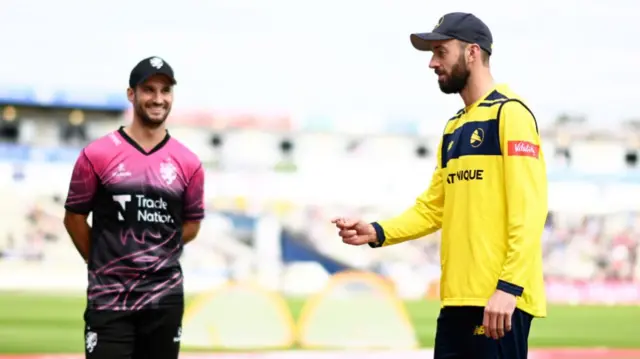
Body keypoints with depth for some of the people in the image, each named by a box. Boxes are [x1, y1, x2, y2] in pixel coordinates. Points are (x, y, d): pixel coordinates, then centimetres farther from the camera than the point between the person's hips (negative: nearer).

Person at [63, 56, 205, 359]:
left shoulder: (188, 163, 3)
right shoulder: (96, 155, -4)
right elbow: (74, 217, 5)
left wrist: (155, 258, 9)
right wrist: (103, 264, 8)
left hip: (165, 299, 3)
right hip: (109, 298, -3)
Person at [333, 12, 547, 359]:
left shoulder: (510, 113, -6)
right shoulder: (453, 128, 20)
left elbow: (529, 210, -14)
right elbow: (432, 208, 21)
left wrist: (509, 287, -21)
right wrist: (377, 233, 5)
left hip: (499, 300, -8)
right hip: (457, 298, 8)